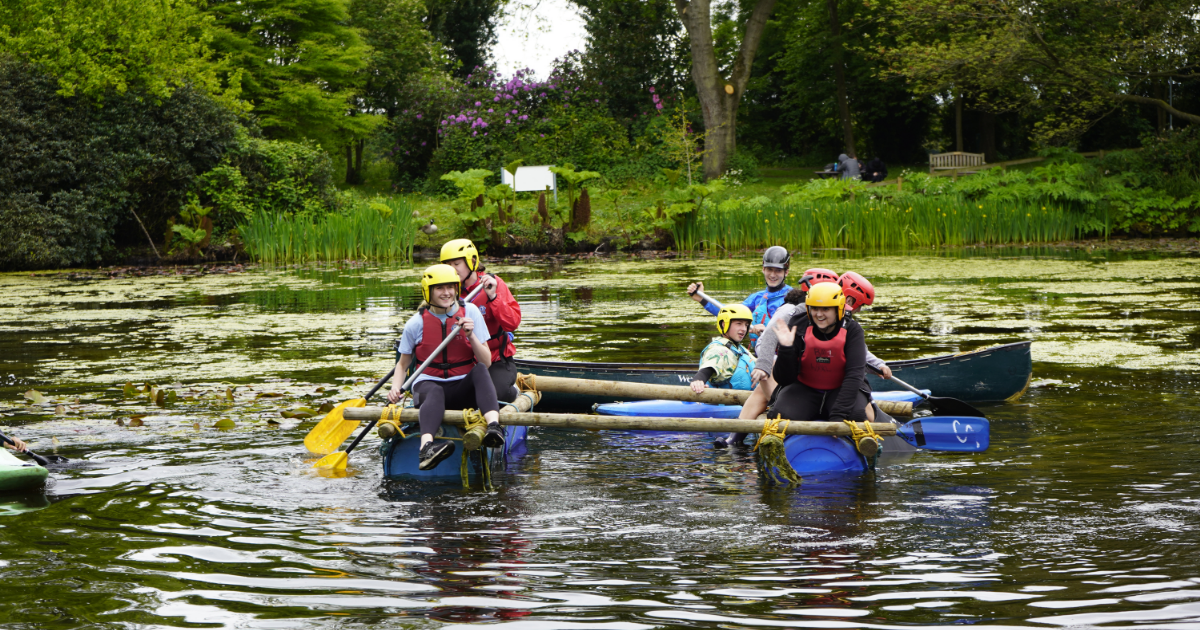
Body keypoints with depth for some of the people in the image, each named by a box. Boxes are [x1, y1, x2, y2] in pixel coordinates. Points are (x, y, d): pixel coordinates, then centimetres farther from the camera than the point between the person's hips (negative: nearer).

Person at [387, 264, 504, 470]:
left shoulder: (470, 312, 4)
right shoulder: (416, 324, 2)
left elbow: (486, 362, 1)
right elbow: (403, 364, 14)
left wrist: (471, 336, -15)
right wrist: (396, 388, -6)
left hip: (464, 388, 2)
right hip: (428, 383, -2)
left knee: (480, 371, -31)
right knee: (434, 393, -38)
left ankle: (493, 426, -57)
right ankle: (426, 448, -66)